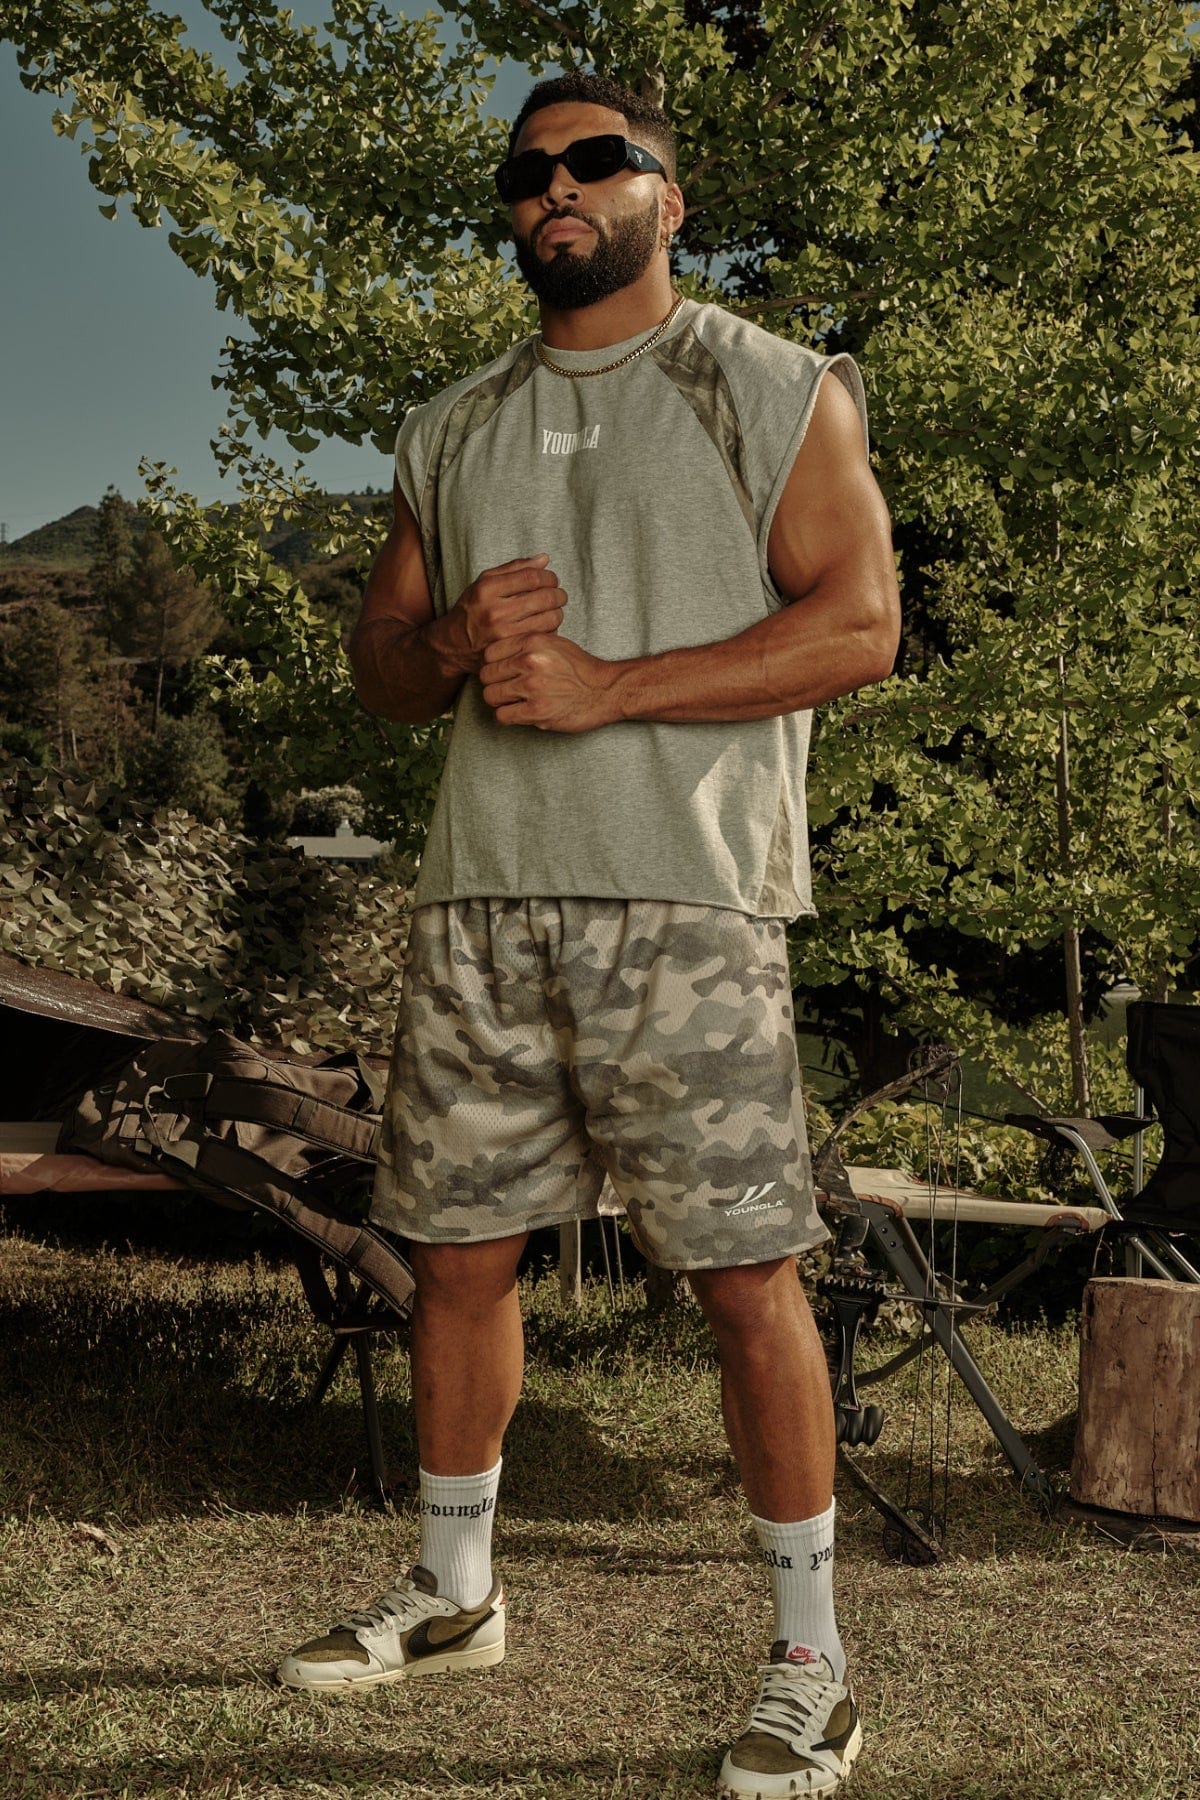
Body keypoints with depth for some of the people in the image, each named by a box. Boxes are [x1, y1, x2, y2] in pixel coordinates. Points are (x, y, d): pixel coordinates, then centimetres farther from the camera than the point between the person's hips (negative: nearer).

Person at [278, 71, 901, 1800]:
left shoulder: (776, 390, 4)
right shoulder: (452, 432, 19)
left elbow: (857, 623, -7)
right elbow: (379, 661, 20)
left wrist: (602, 685, -14)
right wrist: (456, 640, -5)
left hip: (686, 898, -5)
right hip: (481, 896, 5)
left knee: (744, 1271, -6)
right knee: (459, 1249, 10)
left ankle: (811, 1658, 7)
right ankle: (453, 1591, 28)